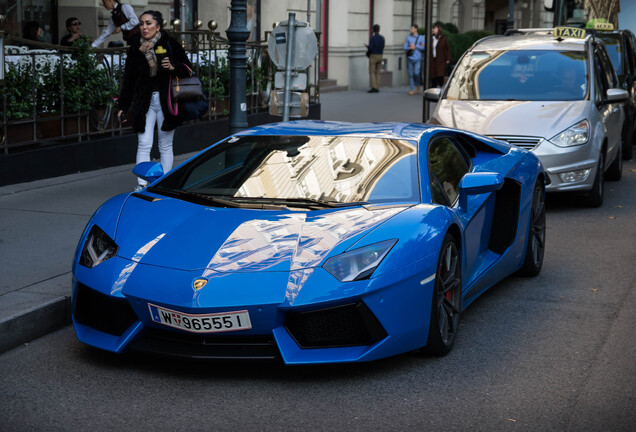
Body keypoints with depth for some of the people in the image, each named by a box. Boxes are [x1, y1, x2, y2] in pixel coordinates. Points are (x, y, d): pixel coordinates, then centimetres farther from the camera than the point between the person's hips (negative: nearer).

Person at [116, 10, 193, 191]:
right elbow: (128, 78, 10)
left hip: (166, 100, -1)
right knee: (144, 145, -7)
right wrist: (123, 106, 9)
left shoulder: (170, 43, -2)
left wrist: (173, 67, -18)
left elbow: (188, 68, 4)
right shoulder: (136, 47, 4)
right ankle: (141, 186, -9)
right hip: (144, 101, 1)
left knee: (165, 146, 6)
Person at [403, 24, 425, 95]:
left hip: (417, 58, -2)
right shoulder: (408, 37, 12)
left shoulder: (421, 37, 6)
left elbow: (423, 48, -1)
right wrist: (410, 48, -10)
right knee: (411, 74, 0)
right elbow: (404, 47, 8)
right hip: (410, 58, 3)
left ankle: (418, 86, 8)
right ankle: (412, 89, 6)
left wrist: (415, 46, -7)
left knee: (416, 73, -15)